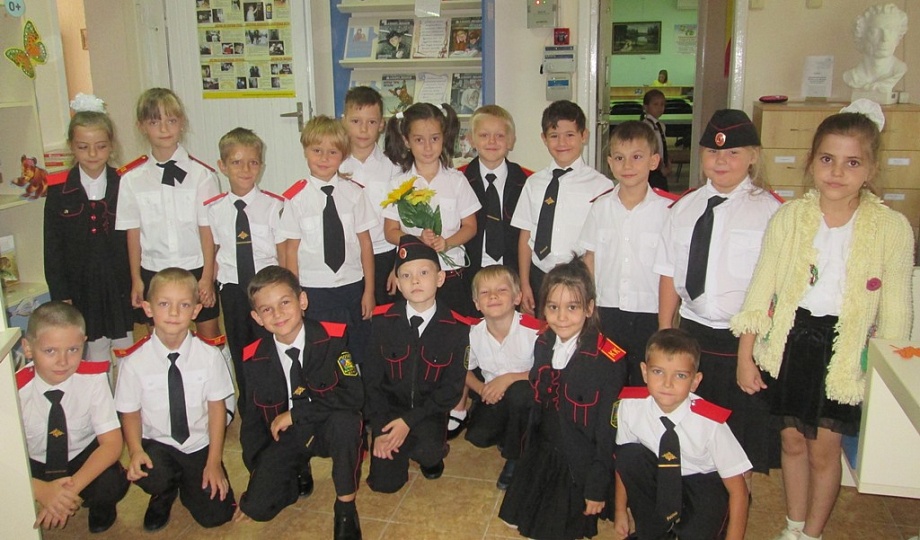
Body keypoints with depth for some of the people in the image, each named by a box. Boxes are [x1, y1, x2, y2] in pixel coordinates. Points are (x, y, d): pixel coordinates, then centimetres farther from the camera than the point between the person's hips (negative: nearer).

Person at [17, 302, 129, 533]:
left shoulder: (94, 377, -21)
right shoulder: (16, 389, -23)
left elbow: (111, 442, -20)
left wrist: (72, 486, -35)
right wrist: (40, 490, -41)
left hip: (84, 455, -1)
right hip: (34, 464, 1)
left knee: (112, 485, -29)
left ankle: (101, 512, 7)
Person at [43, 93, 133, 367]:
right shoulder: (59, 192, -2)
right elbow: (53, 250, 1)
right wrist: (61, 297, -2)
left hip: (123, 289, 0)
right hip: (82, 291, 0)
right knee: (95, 359, 9)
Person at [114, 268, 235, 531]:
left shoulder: (209, 355, -13)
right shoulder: (134, 361, -13)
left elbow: (217, 407, -8)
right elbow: (130, 412, -4)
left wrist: (214, 462, -9)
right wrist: (135, 451, -22)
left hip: (200, 445, 0)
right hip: (157, 443, 0)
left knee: (215, 515, -8)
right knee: (150, 476, -32)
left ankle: (187, 483, 27)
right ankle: (164, 494, 8)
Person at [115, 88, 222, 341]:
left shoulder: (201, 174, -8)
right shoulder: (131, 178, -2)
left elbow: (207, 230, -7)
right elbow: (133, 232, 2)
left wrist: (207, 277, -7)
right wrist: (136, 279, 5)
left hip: (196, 269, -1)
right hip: (153, 272, 2)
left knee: (209, 338, 8)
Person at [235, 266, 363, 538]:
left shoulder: (334, 338, -16)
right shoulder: (256, 359, -5)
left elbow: (354, 395, -26)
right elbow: (253, 417, 6)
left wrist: (296, 413, -23)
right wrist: (256, 472, 4)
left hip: (329, 430, -2)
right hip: (284, 438, 3)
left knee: (345, 419, -36)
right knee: (258, 508, -15)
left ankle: (346, 507, -14)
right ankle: (298, 473, 18)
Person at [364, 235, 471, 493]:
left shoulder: (457, 328, -12)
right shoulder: (382, 321, -8)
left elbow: (452, 386, -9)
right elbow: (371, 378, -2)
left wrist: (409, 421, -18)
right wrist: (380, 429, -12)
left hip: (429, 412, -1)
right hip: (390, 408, 2)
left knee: (427, 453, -31)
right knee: (384, 482, -8)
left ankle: (432, 453, 7)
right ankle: (399, 444, 23)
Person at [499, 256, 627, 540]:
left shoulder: (609, 360, -22)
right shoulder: (543, 343, -5)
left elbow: (608, 430, -17)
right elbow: (538, 403, 6)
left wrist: (597, 488, -13)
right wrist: (528, 458, 11)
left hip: (580, 468, -5)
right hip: (542, 460, 6)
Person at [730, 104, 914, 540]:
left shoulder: (892, 229, -9)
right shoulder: (789, 218, -6)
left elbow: (895, 312, -2)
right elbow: (760, 291, -1)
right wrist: (745, 357, 0)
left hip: (845, 352, -1)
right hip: (789, 343, 2)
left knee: (824, 449, 9)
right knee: (793, 441, 16)